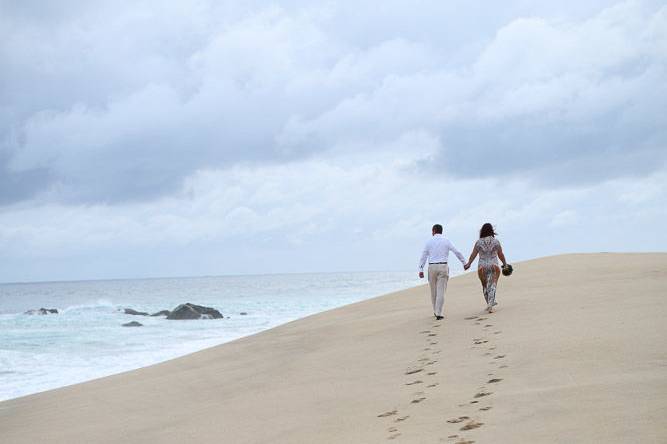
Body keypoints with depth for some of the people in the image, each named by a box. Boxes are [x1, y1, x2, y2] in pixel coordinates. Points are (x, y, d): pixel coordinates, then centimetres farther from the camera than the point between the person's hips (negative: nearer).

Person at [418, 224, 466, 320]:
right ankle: (439, 314, -11)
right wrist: (464, 263, 16)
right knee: (441, 291, -4)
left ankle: (436, 311, 27)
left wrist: (421, 270, 2)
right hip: (443, 267, -1)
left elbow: (424, 256, 1)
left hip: (432, 267, 1)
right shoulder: (446, 241, 2)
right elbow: (457, 252, 5)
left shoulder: (429, 241, 4)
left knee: (434, 291, 15)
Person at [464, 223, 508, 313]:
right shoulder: (496, 241, -3)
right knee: (492, 286, -2)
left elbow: (473, 254, -1)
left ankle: (490, 303, 28)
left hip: (482, 267, 1)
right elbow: (501, 255, 4)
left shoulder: (478, 242, -3)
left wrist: (468, 264, 10)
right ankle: (490, 305, -16)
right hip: (493, 266, -1)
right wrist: (504, 263, 19)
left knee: (485, 286, 18)